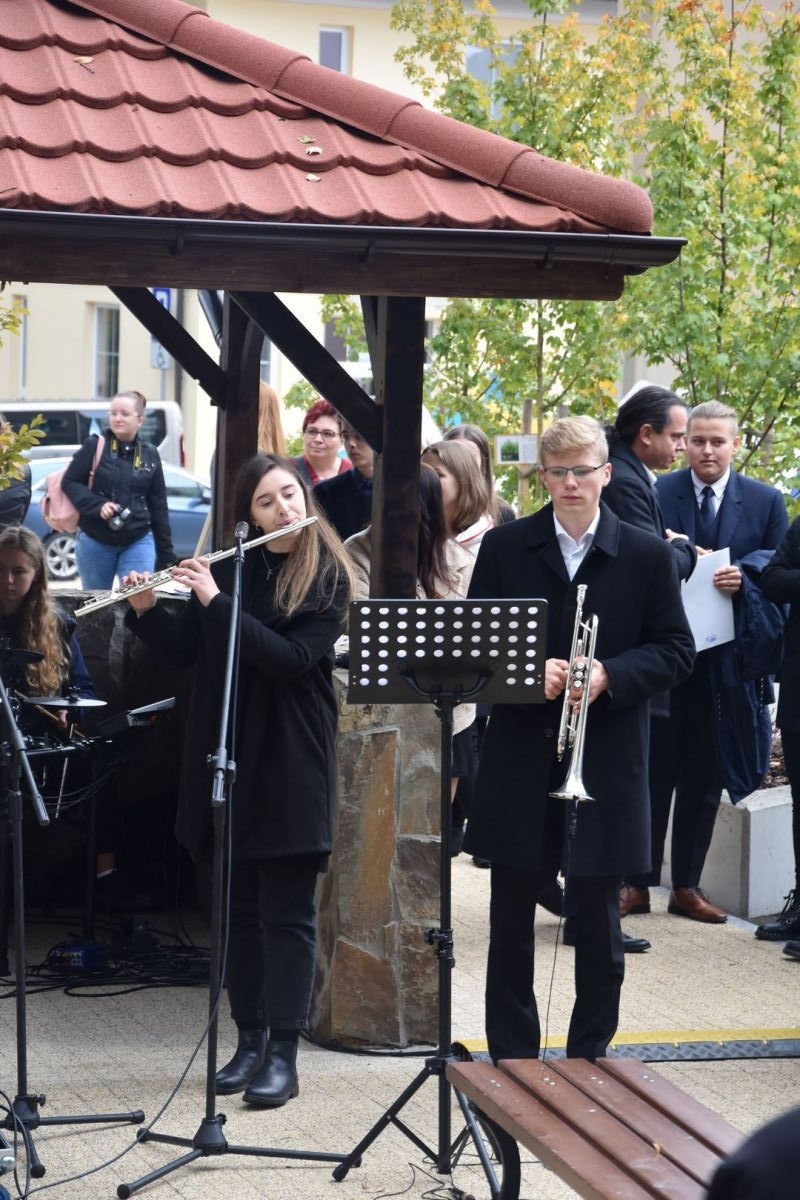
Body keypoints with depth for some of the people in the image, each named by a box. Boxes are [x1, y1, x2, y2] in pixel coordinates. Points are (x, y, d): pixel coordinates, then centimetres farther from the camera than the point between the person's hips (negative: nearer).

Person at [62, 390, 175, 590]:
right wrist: (98, 505, -20)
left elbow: (159, 506, 7)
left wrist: (166, 553, 6)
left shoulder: (149, 454, 3)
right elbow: (69, 482, -3)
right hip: (95, 542, -1)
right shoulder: (94, 446, -5)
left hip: (138, 542, 1)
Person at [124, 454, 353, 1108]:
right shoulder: (229, 566, 7)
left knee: (287, 911, -2)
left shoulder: (327, 576, -7)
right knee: (239, 904, 10)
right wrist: (147, 611, -7)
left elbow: (292, 659, -19)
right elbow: (187, 649, 11)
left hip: (292, 761, -5)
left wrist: (216, 600, -21)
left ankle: (283, 1054, 0)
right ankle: (249, 1039, 18)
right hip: (228, 757, 5)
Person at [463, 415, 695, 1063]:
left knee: (599, 928, 4)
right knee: (510, 924, 8)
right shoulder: (504, 547, 3)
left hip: (606, 766, -1)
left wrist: (610, 675, -16)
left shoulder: (648, 555, 1)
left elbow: (676, 652, 0)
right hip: (520, 763, 1)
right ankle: (511, 1063, 18)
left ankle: (588, 1065, 15)